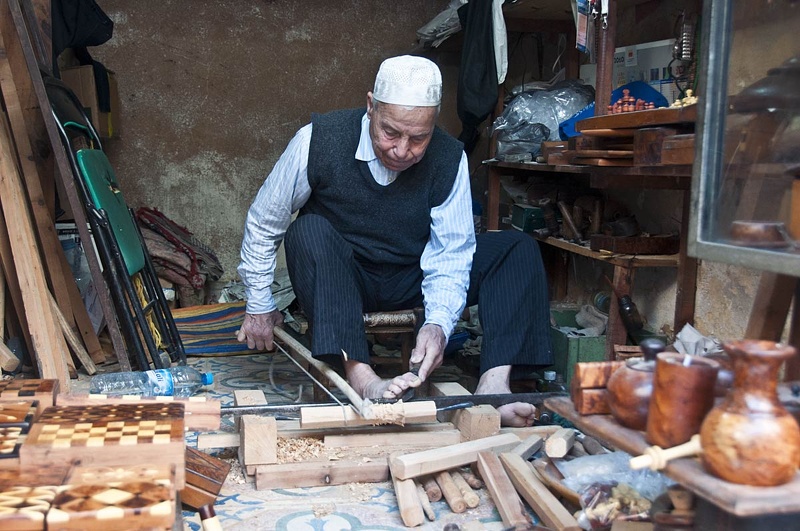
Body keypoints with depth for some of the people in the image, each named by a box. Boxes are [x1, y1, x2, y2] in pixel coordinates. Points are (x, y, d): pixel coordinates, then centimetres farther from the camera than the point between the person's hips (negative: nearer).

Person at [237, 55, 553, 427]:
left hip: (411, 280, 2)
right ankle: (361, 380, -47)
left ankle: (493, 385, -33)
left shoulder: (449, 159, -14)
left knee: (518, 249, -15)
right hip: (335, 279, -2)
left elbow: (450, 254, -13)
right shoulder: (318, 140, -17)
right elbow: (262, 224, -6)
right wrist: (259, 306, -1)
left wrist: (438, 323, -31)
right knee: (310, 231, -35)